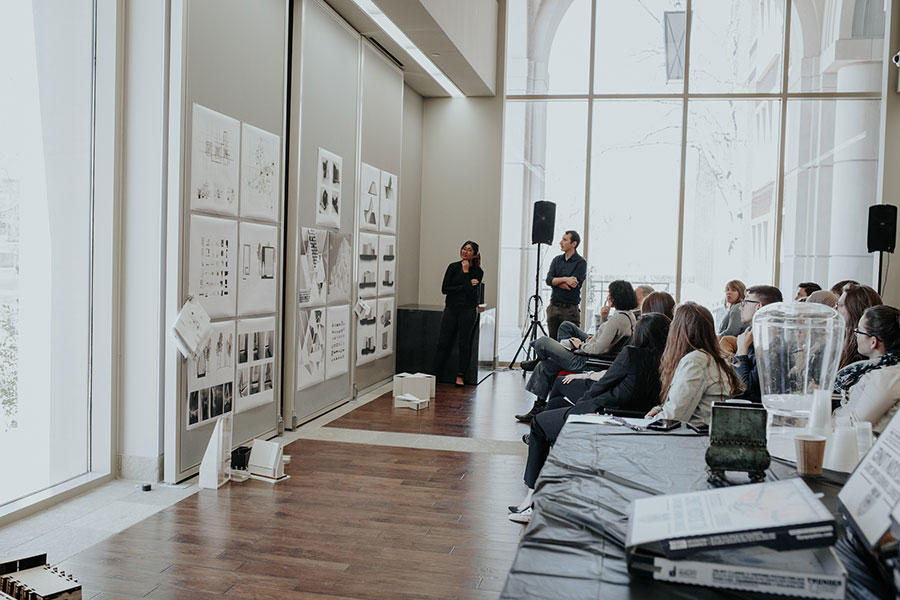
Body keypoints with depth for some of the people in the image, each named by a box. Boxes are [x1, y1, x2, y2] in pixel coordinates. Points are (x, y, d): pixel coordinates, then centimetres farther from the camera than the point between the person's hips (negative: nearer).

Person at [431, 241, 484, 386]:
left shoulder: (477, 272, -3)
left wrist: (466, 271, -13)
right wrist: (466, 286, -11)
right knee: (443, 342, 2)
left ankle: (460, 376, 14)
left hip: (468, 310, -2)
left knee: (464, 344, 2)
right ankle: (434, 374, 6)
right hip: (451, 308, 2)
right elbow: (444, 289, -5)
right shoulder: (453, 267, 3)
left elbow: (470, 291, -16)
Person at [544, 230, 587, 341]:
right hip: (554, 307, 5)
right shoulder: (557, 260, 13)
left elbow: (572, 285, -15)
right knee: (552, 339, 7)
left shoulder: (581, 263, -4)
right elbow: (549, 280, -1)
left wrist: (556, 281, -4)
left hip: (570, 309, -5)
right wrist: (565, 279, -15)